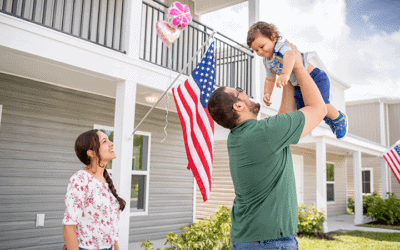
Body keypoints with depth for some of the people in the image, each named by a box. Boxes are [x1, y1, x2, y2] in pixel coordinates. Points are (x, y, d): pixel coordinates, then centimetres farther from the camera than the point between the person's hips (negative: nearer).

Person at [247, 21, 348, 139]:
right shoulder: (267, 61, 4)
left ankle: (339, 118, 6)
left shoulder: (281, 47, -22)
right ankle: (328, 119, 32)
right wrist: (267, 94, 1)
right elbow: (269, 80, 19)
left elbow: (289, 56, -47)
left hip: (315, 78, -8)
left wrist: (285, 74, -65)